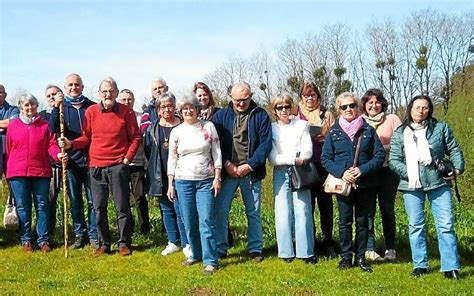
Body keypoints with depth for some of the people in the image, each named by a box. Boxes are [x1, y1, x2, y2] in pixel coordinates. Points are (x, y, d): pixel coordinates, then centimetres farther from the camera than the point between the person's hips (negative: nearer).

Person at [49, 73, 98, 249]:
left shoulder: (91, 106, 6)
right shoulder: (61, 106, 6)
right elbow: (53, 128, -9)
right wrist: (56, 108, -22)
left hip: (90, 159, -1)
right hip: (71, 161, 1)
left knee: (93, 200, 1)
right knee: (75, 200, 8)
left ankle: (94, 236, 8)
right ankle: (80, 235, 18)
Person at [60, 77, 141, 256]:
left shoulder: (126, 112, 0)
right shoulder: (91, 111, 4)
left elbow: (135, 137, 4)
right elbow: (86, 138, 7)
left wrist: (128, 158, -4)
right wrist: (70, 144, -9)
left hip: (118, 166, -2)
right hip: (96, 166, 2)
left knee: (122, 207, 2)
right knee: (99, 208, 7)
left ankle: (124, 243, 13)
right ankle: (104, 244, 18)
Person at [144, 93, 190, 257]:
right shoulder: (152, 129, 6)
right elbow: (148, 150, 15)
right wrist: (156, 167, 9)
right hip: (160, 177, 4)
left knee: (180, 210, -6)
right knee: (166, 211, 12)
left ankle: (186, 244, 5)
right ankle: (173, 242, 24)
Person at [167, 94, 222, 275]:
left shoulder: (208, 126, 3)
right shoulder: (176, 132, 6)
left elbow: (217, 153, 3)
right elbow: (172, 159, 8)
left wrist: (217, 178, -4)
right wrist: (170, 184, 4)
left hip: (206, 181, -2)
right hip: (183, 181, 2)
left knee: (206, 220, -9)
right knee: (189, 222, 5)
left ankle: (211, 261, -5)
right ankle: (196, 254, 23)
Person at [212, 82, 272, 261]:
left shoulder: (260, 115, 0)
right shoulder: (221, 115, 3)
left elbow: (266, 143, -5)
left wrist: (249, 165, -12)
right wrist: (227, 164, -12)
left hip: (251, 173, 0)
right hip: (227, 171, 1)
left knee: (253, 213, 8)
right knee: (220, 211, 0)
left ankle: (255, 249, 18)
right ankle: (220, 249, 11)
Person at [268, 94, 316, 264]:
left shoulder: (301, 125, 9)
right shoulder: (271, 129, 7)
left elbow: (308, 152, 1)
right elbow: (273, 158, -2)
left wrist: (290, 158, -11)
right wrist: (294, 159, -12)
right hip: (281, 174, 0)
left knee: (303, 212, -5)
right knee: (283, 214, -2)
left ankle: (306, 252, 1)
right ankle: (286, 252, 5)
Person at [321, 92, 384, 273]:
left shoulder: (368, 130, 3)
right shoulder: (334, 132, 3)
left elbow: (379, 155, 0)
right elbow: (325, 158, 1)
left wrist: (362, 170, -15)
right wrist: (341, 173, -14)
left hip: (365, 184, 0)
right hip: (342, 183, 0)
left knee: (362, 221, 8)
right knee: (345, 222, 5)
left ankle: (361, 257, 17)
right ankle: (346, 256, 15)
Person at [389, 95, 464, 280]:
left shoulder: (441, 128, 7)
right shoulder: (399, 134, 6)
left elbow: (454, 150, 12)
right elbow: (393, 160, 2)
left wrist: (457, 168, -1)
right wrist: (408, 173, -11)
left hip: (438, 183, 0)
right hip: (411, 186, 1)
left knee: (446, 224, -3)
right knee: (415, 226, 6)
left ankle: (451, 267, 3)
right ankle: (420, 265, 16)